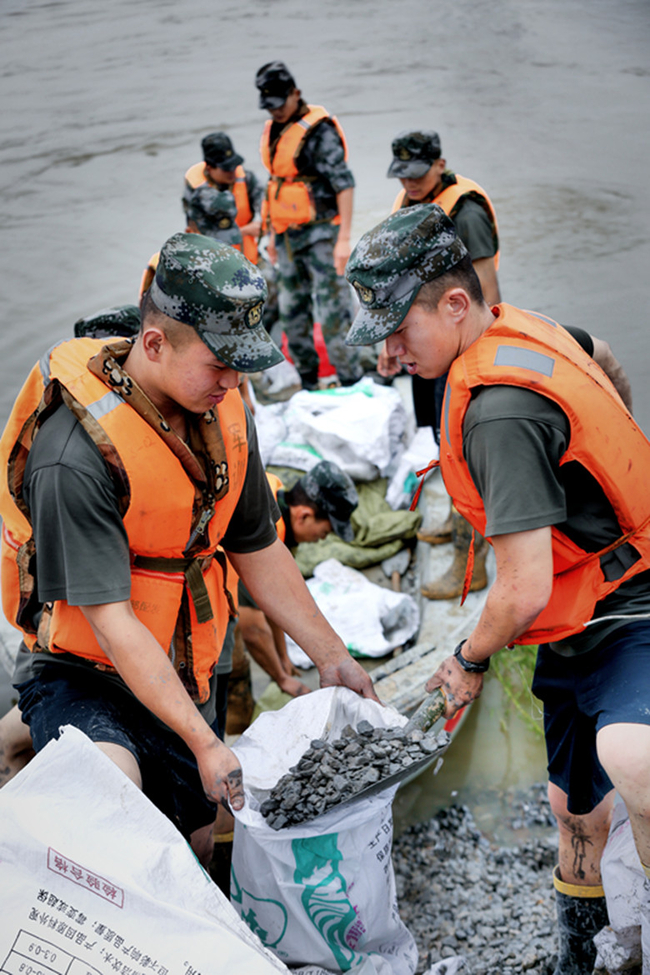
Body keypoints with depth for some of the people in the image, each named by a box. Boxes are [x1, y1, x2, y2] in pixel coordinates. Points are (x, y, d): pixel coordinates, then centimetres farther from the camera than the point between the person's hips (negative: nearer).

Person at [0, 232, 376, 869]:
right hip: (79, 676, -6)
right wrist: (204, 743, -26)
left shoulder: (222, 413, -2)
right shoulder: (75, 451, -26)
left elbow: (258, 549, 10)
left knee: (192, 854, 14)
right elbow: (111, 621, -26)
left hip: (182, 679, 7)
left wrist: (331, 657, 11)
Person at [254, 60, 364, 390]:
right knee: (292, 310, 12)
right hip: (289, 236, 8)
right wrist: (273, 235, 21)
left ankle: (351, 381, -1)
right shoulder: (272, 131, 12)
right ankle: (307, 380, 25)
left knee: (332, 309, -9)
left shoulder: (318, 131, -13)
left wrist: (344, 238, -22)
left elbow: (344, 184, -17)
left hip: (320, 233, -8)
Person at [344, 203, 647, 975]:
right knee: (572, 802, 21)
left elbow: (524, 591, -27)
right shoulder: (528, 332, 0)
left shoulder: (498, 412, -28)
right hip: (577, 629, 10)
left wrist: (470, 661, -6)